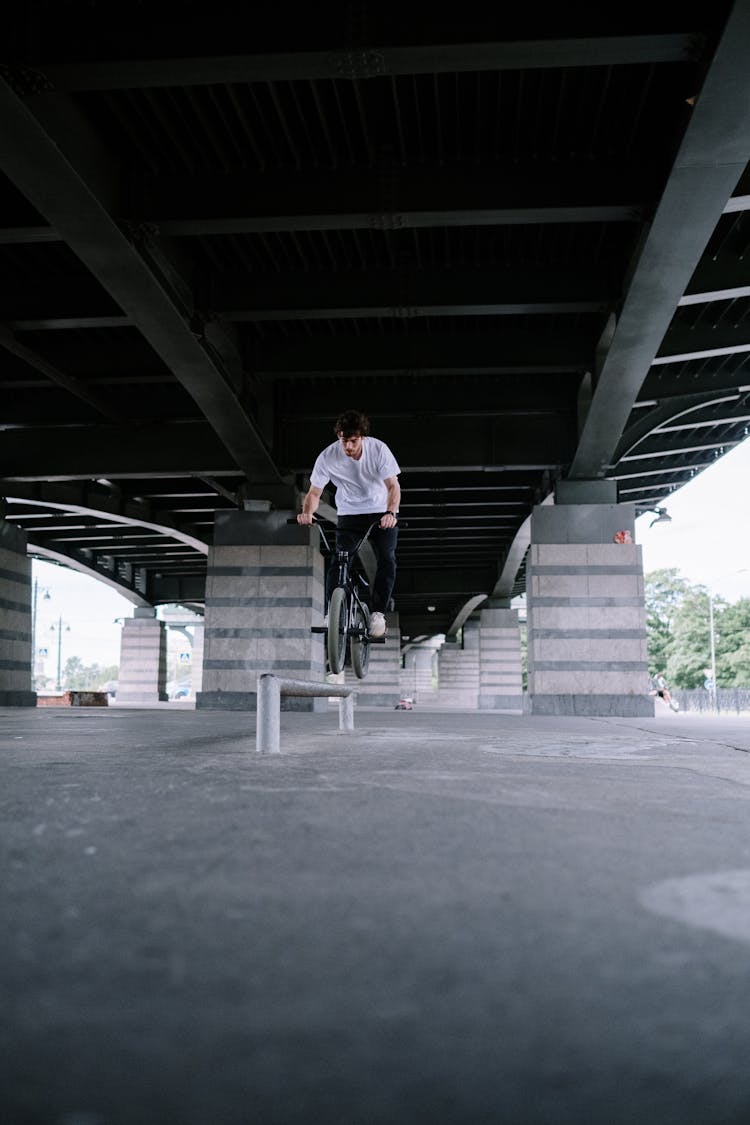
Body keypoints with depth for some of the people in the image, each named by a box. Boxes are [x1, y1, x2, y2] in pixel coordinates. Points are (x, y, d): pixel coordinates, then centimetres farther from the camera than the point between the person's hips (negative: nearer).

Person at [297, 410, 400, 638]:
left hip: (382, 513, 0)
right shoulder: (327, 457, -17)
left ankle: (378, 612, -6)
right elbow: (315, 492, -12)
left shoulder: (378, 450, -18)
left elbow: (393, 486, -18)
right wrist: (307, 512, -34)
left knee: (387, 559, -18)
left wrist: (391, 512, -37)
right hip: (349, 515, 1)